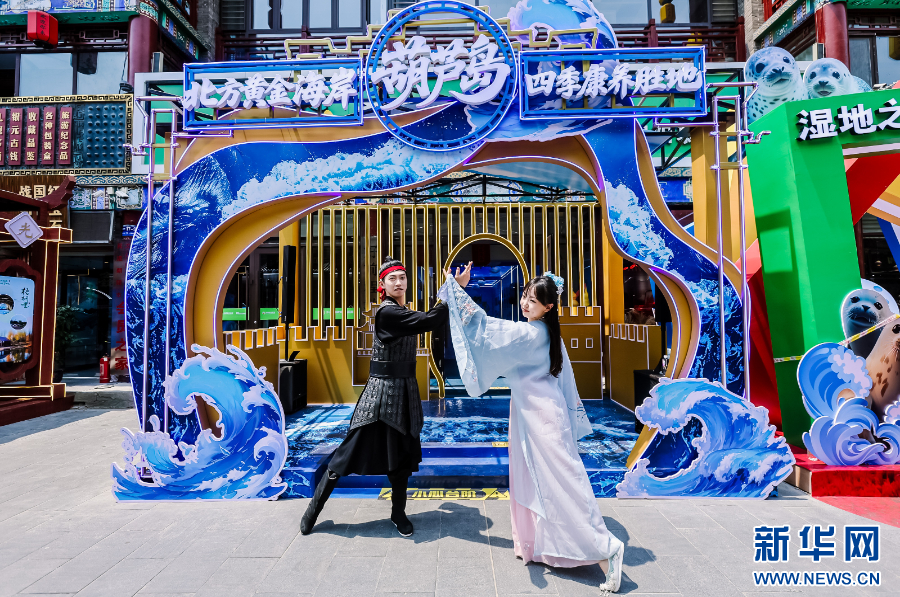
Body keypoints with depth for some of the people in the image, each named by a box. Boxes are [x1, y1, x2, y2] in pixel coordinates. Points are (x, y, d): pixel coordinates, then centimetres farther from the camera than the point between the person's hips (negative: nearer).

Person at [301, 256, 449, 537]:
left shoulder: (402, 312, 10)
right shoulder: (387, 313, -18)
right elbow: (429, 321, -26)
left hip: (404, 390, 8)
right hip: (382, 390, -8)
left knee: (402, 453, 15)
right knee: (350, 452, 2)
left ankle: (398, 512, 32)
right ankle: (314, 508, 20)